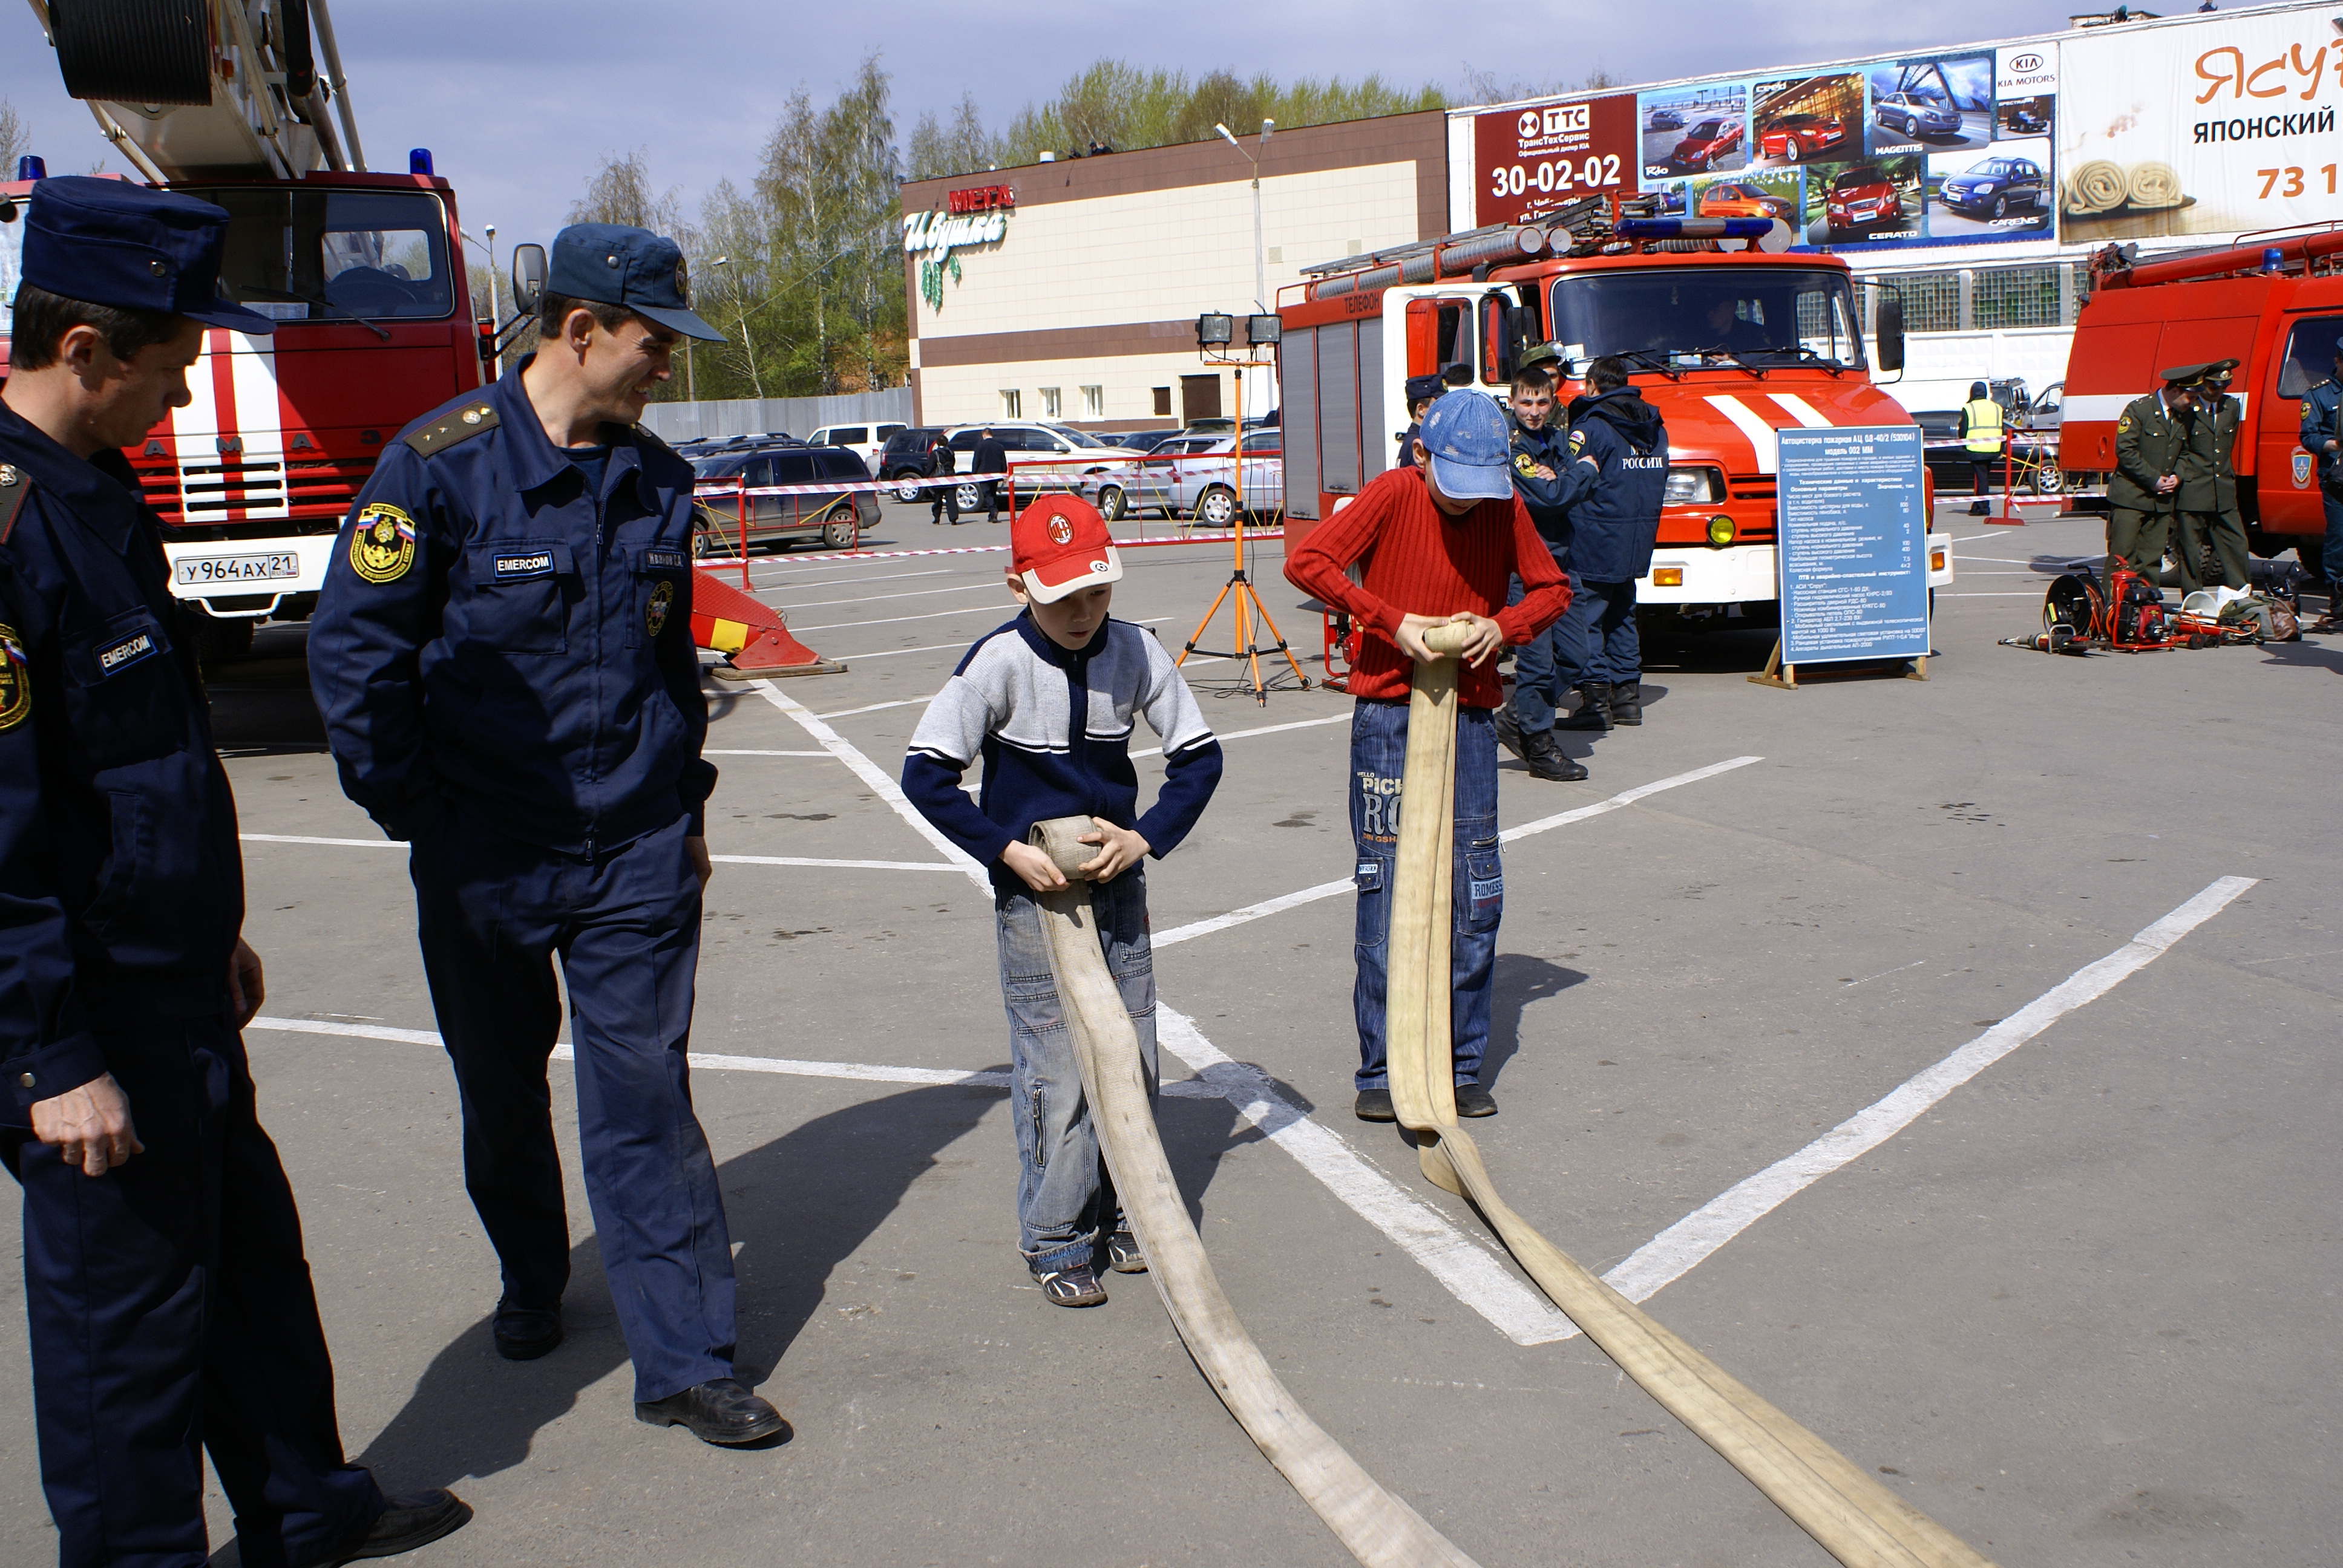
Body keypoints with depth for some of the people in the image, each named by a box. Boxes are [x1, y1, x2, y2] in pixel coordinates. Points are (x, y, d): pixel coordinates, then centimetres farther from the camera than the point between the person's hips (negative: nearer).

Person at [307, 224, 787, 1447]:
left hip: (638, 854, 2)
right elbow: (351, 647, -8)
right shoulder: (442, 463, -11)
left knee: (646, 1101, 1)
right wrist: (413, 809, -7)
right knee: (502, 1095, 16)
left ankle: (682, 1360, 7)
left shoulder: (655, 483, 5)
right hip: (485, 862, -2)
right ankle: (531, 1282, 40)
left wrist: (682, 800, 15)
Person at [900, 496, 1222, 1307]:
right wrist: (1008, 850, -16)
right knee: (1056, 1072, -3)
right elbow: (925, 773, -12)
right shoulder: (999, 662, -14)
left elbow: (1199, 754, 4)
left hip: (1118, 883, 4)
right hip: (1034, 890, -4)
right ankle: (1055, 1239, 12)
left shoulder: (1135, 652, -4)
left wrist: (1147, 836, -9)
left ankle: (1114, 1215, 27)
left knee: (1132, 1057, 10)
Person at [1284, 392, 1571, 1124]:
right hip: (1389, 715, -3)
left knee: (1476, 898, 5)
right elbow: (1307, 562, -15)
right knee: (1385, 894, 0)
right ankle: (1379, 1071, 11)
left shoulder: (1504, 507, 3)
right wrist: (1393, 622, -18)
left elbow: (1553, 589, 11)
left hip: (1469, 718, 4)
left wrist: (1503, 626, -9)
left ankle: (1463, 1066, 17)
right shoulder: (1394, 494, -7)